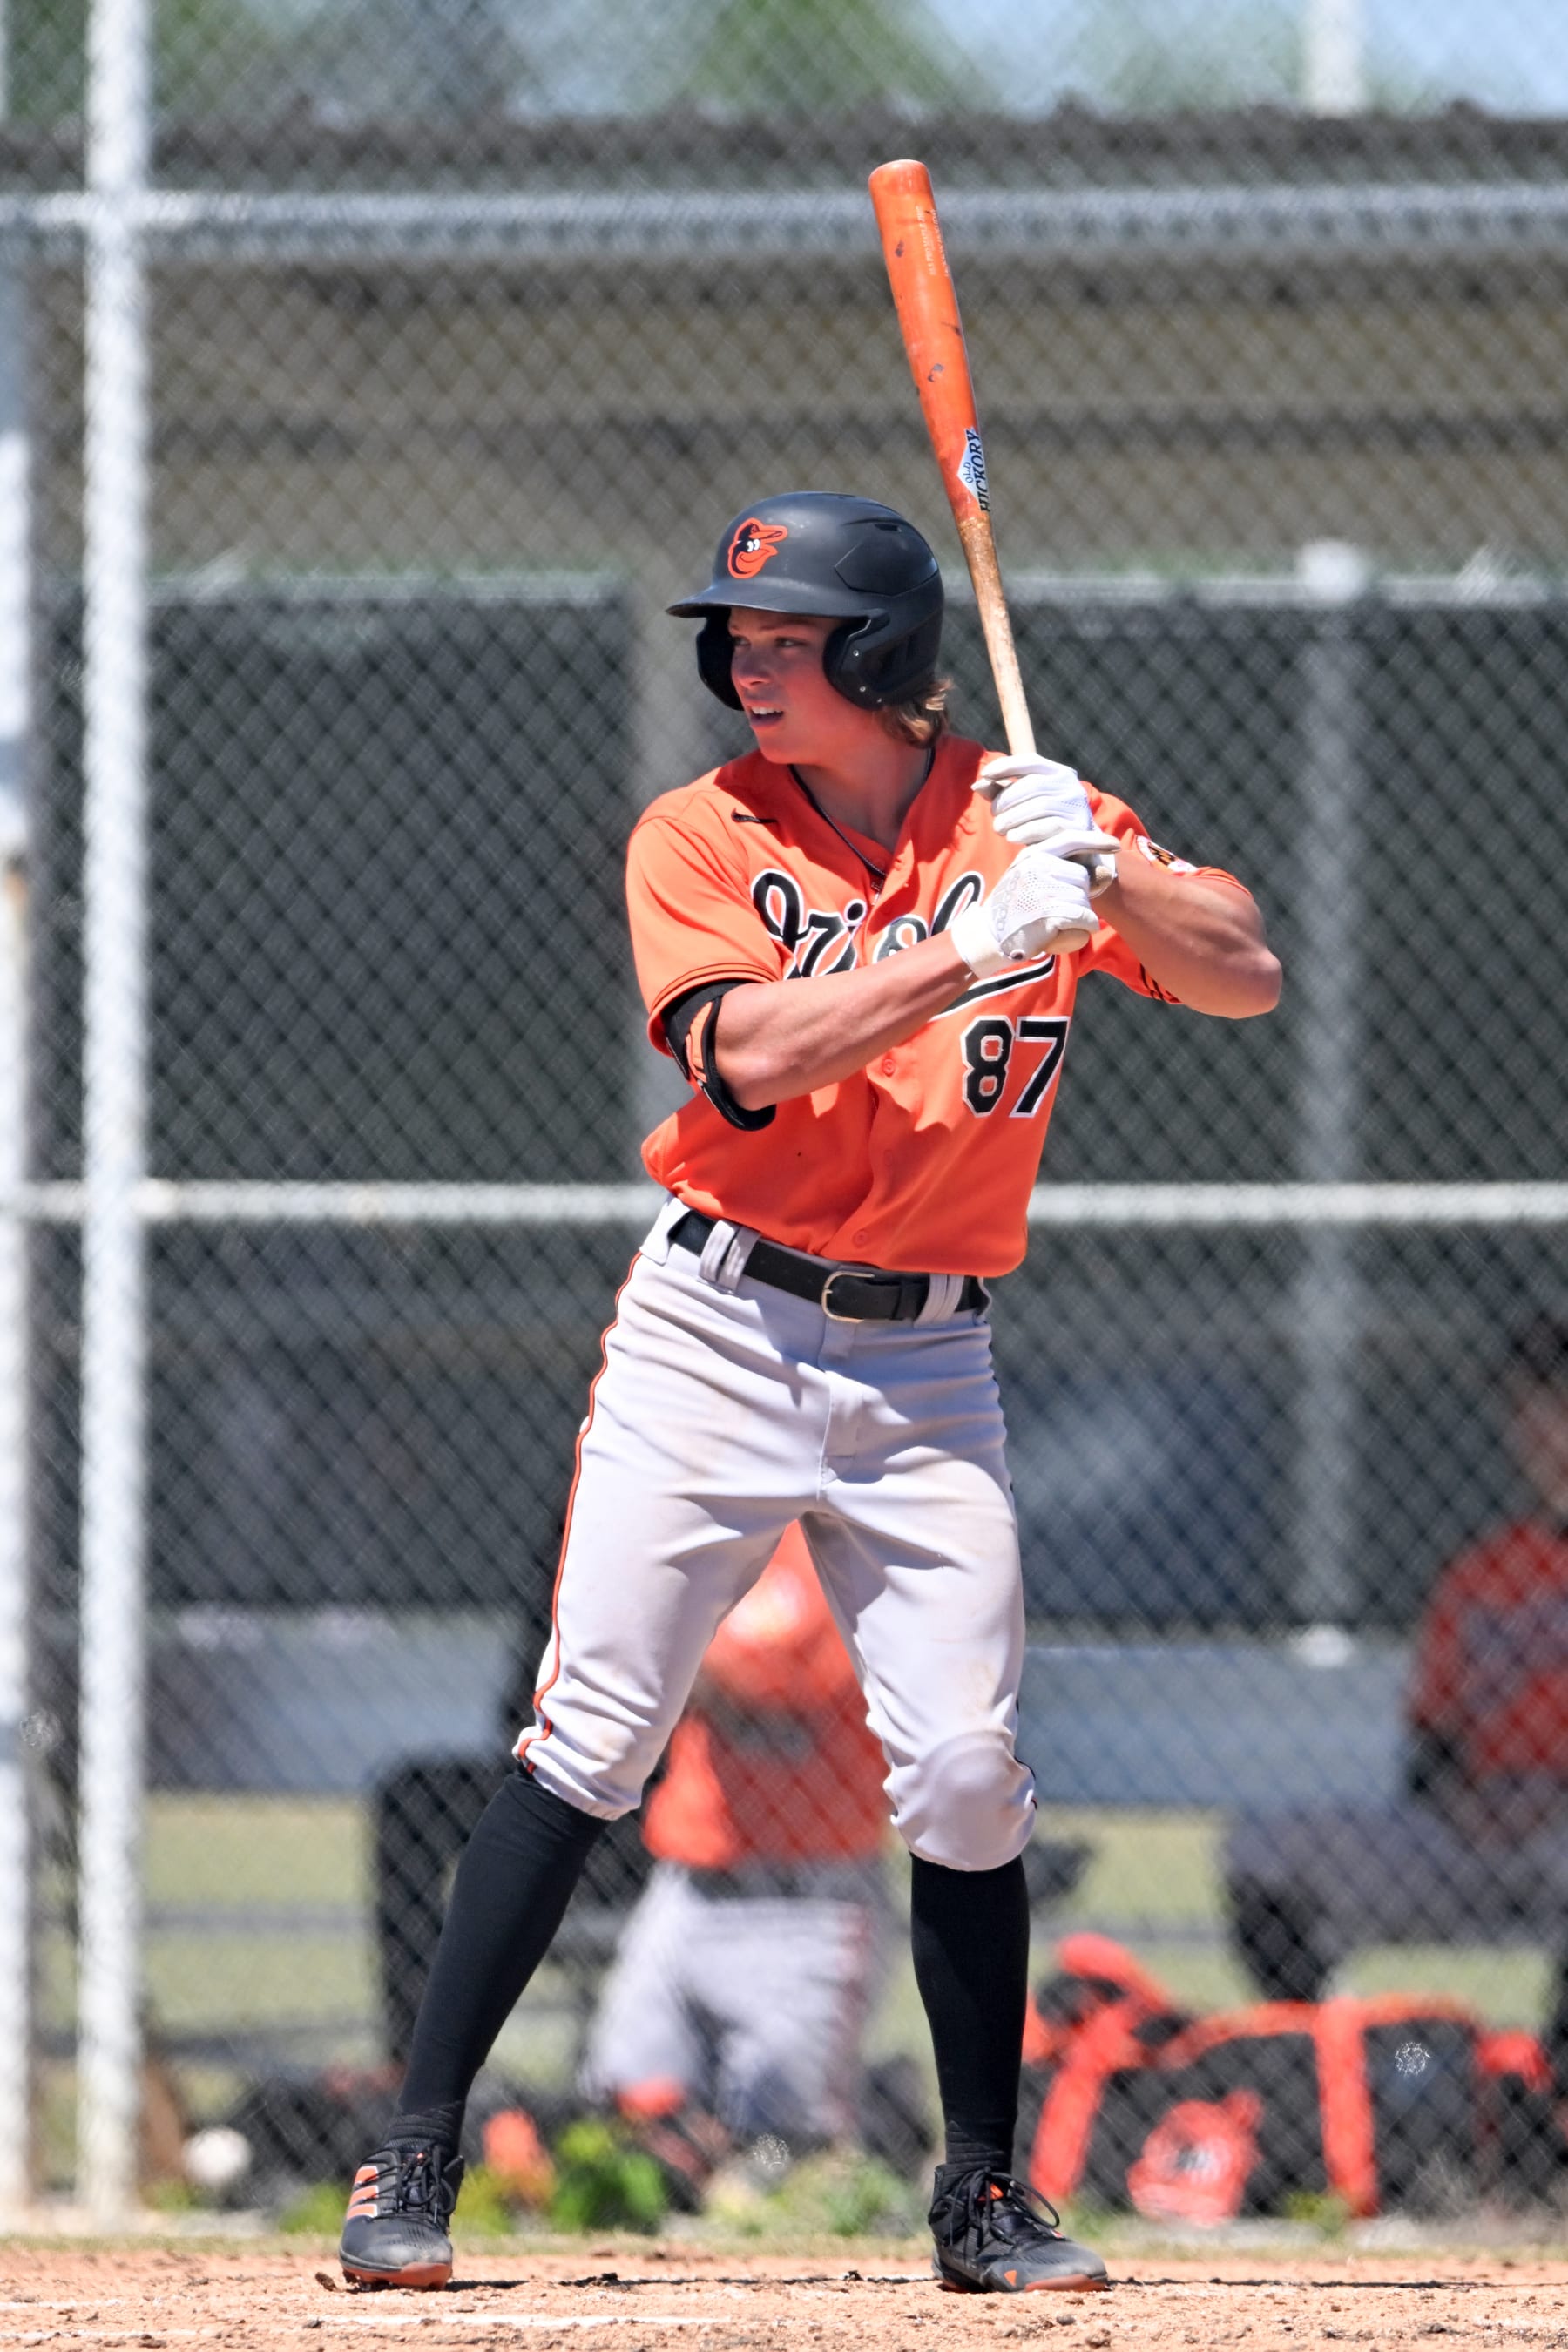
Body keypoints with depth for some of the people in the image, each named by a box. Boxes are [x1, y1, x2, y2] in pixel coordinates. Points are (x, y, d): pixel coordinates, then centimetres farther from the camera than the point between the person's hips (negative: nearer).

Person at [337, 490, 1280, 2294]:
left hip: (929, 1362, 2)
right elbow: (750, 1054, -19)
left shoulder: (1017, 816, 3)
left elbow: (1244, 978, -4)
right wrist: (978, 943, -28)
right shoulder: (700, 839, -2)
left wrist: (1101, 876, -21)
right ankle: (415, 2159, -3)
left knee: (967, 1781, -3)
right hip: (719, 1329, -2)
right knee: (588, 1741, -7)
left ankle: (983, 2197, 12)